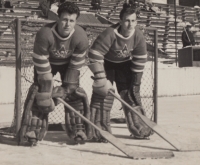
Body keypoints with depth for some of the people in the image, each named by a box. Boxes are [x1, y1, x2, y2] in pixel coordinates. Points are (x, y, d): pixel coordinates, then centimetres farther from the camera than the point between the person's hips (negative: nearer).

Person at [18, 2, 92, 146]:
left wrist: (67, 88, -18)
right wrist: (46, 92, -26)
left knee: (74, 93, -9)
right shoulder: (44, 34, -37)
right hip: (46, 62, -1)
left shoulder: (81, 37, -31)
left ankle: (79, 130, 4)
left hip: (68, 62, 2)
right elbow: (41, 64, -29)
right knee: (38, 91, -15)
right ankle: (32, 132, -8)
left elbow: (76, 65, -19)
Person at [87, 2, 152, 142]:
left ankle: (140, 130, 13)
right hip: (106, 63, -4)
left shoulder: (138, 36, -20)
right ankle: (100, 132, -4)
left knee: (131, 94, 2)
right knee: (104, 93, -13)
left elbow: (140, 59, -7)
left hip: (125, 64, 4)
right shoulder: (109, 34, -34)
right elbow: (94, 56, -32)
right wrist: (101, 80, -30)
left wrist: (136, 81, -6)